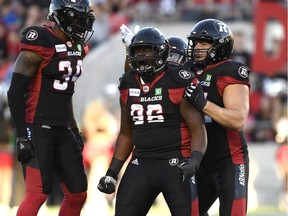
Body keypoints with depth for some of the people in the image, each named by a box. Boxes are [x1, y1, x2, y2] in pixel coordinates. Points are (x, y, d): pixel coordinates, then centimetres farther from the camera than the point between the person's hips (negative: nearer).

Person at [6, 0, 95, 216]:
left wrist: (74, 130, 22)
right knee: (38, 193, -16)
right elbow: (15, 91, -14)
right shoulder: (40, 44, -14)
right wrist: (22, 136, -18)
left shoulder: (75, 48, 12)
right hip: (37, 129, -9)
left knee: (77, 193, 6)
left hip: (62, 130, 9)